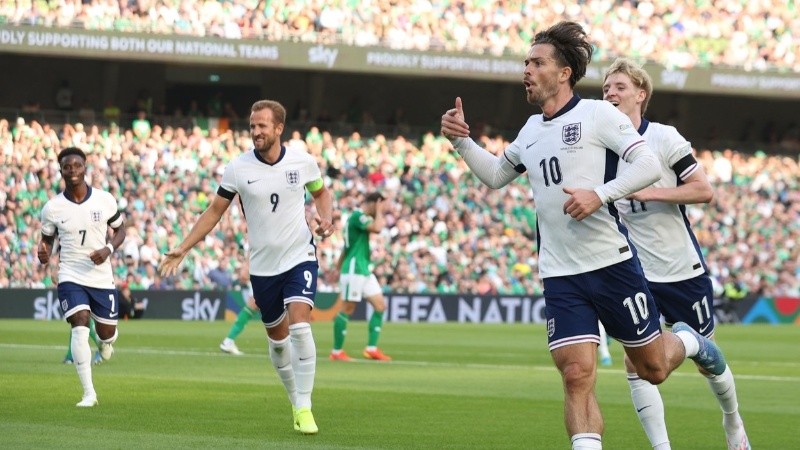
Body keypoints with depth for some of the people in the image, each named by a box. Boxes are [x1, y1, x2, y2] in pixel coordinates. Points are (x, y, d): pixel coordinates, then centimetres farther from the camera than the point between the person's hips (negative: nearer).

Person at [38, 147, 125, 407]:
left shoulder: (105, 200, -4)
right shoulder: (52, 208, -4)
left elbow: (119, 230, 9)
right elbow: (47, 239, 9)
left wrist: (108, 249, -11)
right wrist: (44, 254, -15)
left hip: (102, 276, 2)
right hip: (70, 276, -2)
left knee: (107, 332, 10)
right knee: (80, 324, -22)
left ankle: (105, 342, 54)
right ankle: (89, 393, -18)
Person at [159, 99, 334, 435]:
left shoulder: (303, 162, -6)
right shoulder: (238, 168, -7)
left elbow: (321, 193, 14)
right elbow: (215, 211, 2)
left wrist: (325, 219, -8)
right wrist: (183, 249, -2)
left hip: (300, 257, -2)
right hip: (263, 265, 2)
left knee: (300, 326, -20)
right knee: (277, 337, 10)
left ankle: (304, 408, -15)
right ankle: (295, 401, 30)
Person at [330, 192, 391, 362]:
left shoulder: (360, 217, 19)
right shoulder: (357, 216, -12)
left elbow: (346, 248, 24)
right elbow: (376, 228, -27)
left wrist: (338, 269, 26)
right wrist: (379, 212, -10)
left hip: (364, 270, 10)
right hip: (354, 269, -10)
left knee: (380, 305, 4)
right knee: (347, 309, -6)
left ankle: (371, 348, 5)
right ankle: (336, 351, 0)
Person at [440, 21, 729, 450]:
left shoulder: (597, 113, -6)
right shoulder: (531, 130, 14)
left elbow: (648, 165, -14)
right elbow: (495, 175, 30)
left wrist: (599, 194, -24)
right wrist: (461, 140, 15)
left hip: (613, 265, -4)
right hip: (560, 277, 4)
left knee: (652, 369, 8)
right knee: (577, 376, -11)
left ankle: (687, 342, 41)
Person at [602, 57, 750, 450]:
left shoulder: (664, 138, -11)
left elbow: (704, 190, -16)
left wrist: (648, 192, -24)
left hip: (683, 269, -3)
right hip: (634, 273, 3)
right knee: (636, 364, -12)